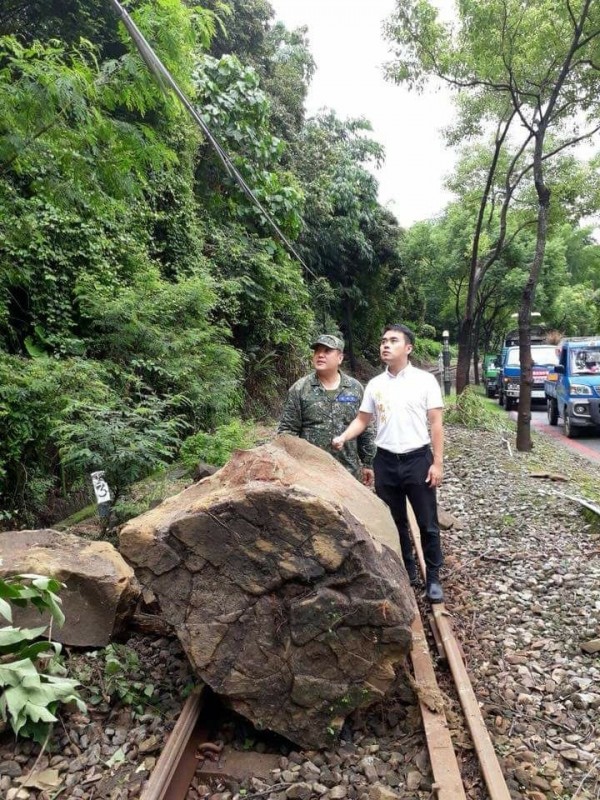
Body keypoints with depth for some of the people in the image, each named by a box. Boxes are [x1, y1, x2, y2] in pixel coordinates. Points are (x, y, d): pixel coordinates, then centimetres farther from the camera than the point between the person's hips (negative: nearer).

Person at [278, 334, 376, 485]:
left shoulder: (355, 388, 5)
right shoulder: (299, 389, -3)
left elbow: (365, 430, 10)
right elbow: (287, 430, -2)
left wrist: (368, 464, 10)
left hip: (349, 472, 3)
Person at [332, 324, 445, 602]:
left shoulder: (424, 380, -5)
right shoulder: (375, 384, 4)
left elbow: (435, 423, -5)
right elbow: (362, 420, 8)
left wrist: (437, 462, -8)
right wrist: (342, 438, -10)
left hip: (418, 459, -3)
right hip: (386, 461, 3)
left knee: (427, 523, 6)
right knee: (395, 522, 15)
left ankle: (433, 577, 22)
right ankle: (407, 571, 33)